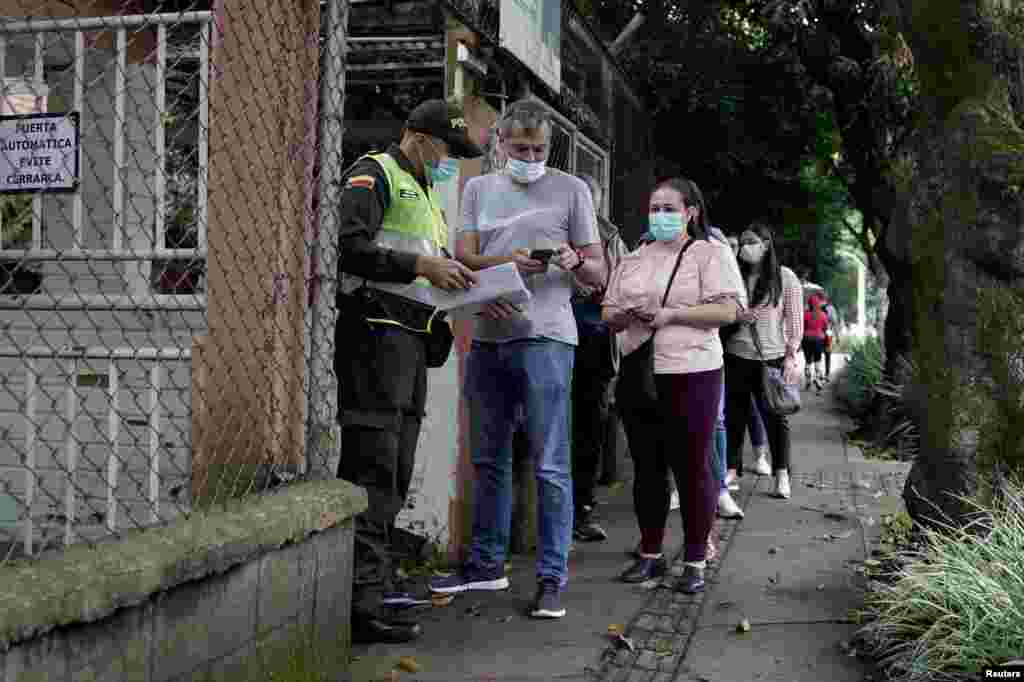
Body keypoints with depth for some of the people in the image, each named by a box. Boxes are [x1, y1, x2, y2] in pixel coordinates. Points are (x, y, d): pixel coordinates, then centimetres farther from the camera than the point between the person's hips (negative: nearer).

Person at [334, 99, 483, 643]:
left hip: (410, 342, 10)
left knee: (394, 475, 9)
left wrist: (467, 292, 11)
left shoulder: (425, 193, 28)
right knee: (373, 470, -13)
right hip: (375, 332, -10)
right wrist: (420, 265, -19)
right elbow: (350, 246, -17)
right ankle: (360, 607, -12)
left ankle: (373, 584, 15)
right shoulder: (375, 175, -1)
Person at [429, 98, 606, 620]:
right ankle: (486, 564, 25)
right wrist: (507, 262, -15)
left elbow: (598, 275, 6)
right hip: (488, 337, 4)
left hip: (545, 337, -4)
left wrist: (574, 262, -17)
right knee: (489, 459, 13)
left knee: (550, 464, -5)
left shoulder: (571, 189, 7)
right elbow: (464, 257, 5)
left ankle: (552, 578, 2)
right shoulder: (478, 189, 16)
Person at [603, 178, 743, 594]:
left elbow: (728, 309, -10)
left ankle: (695, 562, 10)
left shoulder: (710, 253, 0)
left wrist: (670, 315, -16)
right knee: (646, 467, 10)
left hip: (691, 375, -5)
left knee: (692, 468, 0)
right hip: (637, 374, 5)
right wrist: (624, 315, -7)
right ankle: (651, 554, 22)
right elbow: (608, 314, 17)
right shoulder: (633, 260, 16)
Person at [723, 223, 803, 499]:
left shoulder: (785, 278, 0)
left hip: (772, 359, -2)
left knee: (775, 416, 5)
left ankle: (781, 474, 14)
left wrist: (790, 356, -7)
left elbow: (795, 321, 0)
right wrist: (735, 316, -8)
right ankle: (731, 470, 14)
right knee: (734, 415, 6)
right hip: (736, 357, 3)